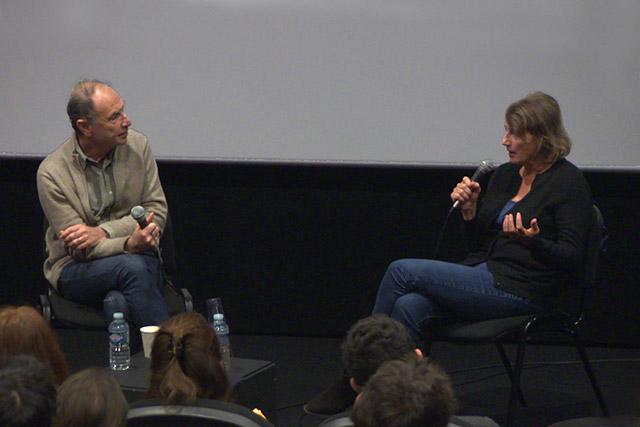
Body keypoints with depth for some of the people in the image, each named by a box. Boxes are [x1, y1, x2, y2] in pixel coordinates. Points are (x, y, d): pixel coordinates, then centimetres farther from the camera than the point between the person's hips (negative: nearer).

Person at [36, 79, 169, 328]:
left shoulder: (137, 146, 0)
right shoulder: (52, 173, -12)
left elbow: (157, 211, 1)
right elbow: (79, 249, -14)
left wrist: (103, 231, -16)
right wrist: (130, 244, -32)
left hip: (138, 259, 2)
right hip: (75, 269, -2)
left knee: (119, 302, -35)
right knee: (131, 267, -34)